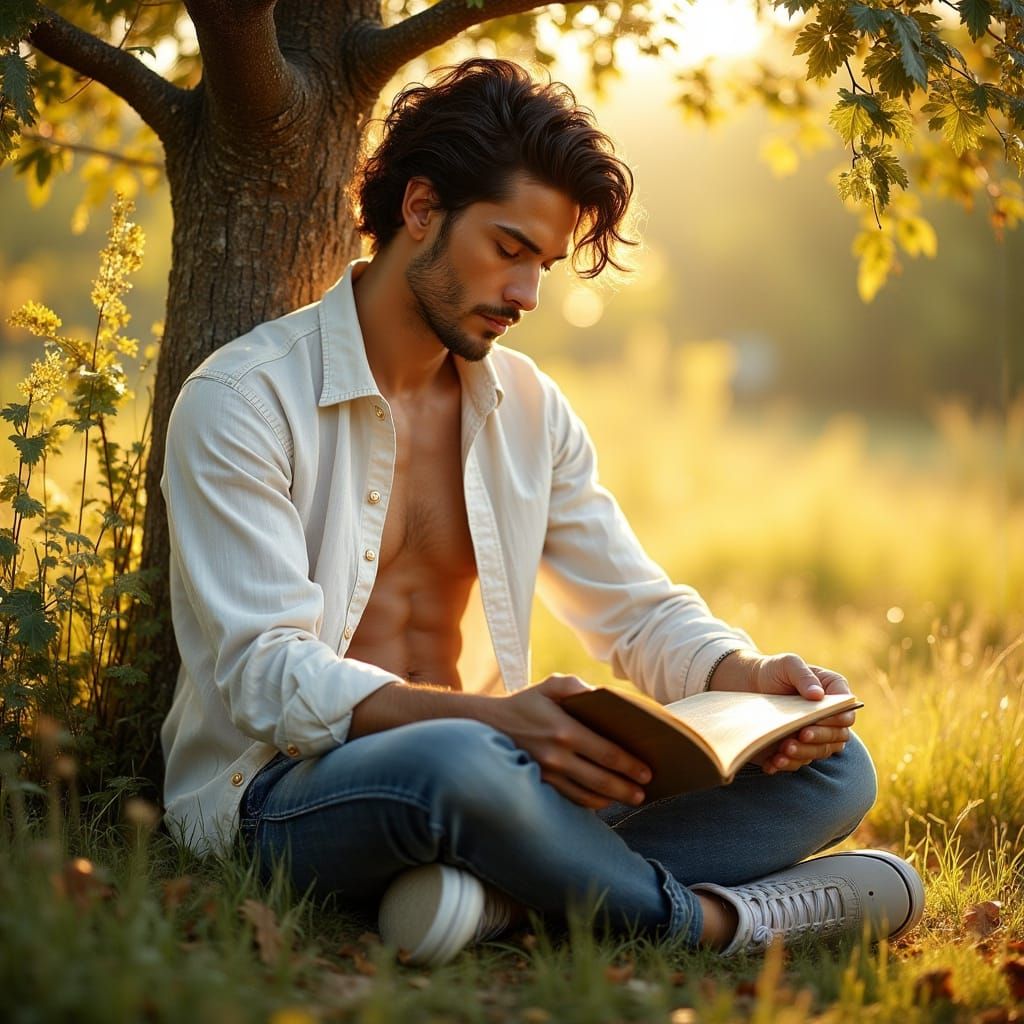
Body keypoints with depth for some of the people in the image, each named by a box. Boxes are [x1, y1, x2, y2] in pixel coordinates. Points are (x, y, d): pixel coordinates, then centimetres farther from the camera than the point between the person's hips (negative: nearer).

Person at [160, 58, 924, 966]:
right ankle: (716, 919, -18)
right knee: (455, 764, -42)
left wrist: (753, 678, -8)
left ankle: (497, 895, -32)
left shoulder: (529, 409, 12)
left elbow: (642, 612, 15)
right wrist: (492, 718, -33)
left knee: (831, 768, -10)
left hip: (479, 760, 7)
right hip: (280, 790, -6)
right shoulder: (243, 401, -8)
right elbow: (267, 676, -17)